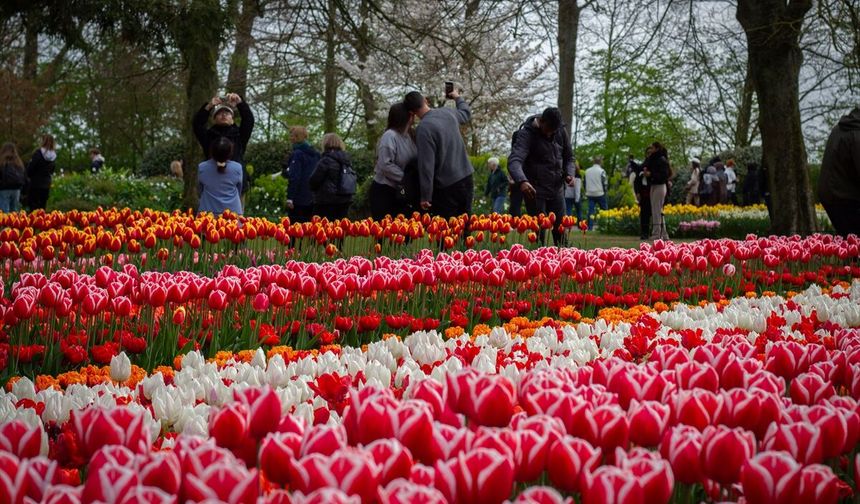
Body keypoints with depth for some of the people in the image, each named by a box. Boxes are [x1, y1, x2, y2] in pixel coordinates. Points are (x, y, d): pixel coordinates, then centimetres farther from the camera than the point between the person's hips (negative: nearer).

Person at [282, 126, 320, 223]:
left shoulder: (297, 154, -12)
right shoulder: (315, 154, 10)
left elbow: (294, 178, -18)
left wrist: (290, 198, -19)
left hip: (298, 198, -7)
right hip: (312, 199, 7)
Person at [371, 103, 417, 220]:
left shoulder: (408, 136, 7)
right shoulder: (390, 136, -17)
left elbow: (412, 163, 11)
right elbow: (385, 165, -24)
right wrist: (405, 177, -18)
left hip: (400, 192, 8)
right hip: (383, 191, -8)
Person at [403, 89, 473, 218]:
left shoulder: (423, 128, -16)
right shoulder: (448, 112, 5)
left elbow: (426, 165, -18)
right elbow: (466, 112, 30)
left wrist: (425, 197, -13)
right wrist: (457, 97, 50)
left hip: (447, 187, -7)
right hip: (466, 180, 7)